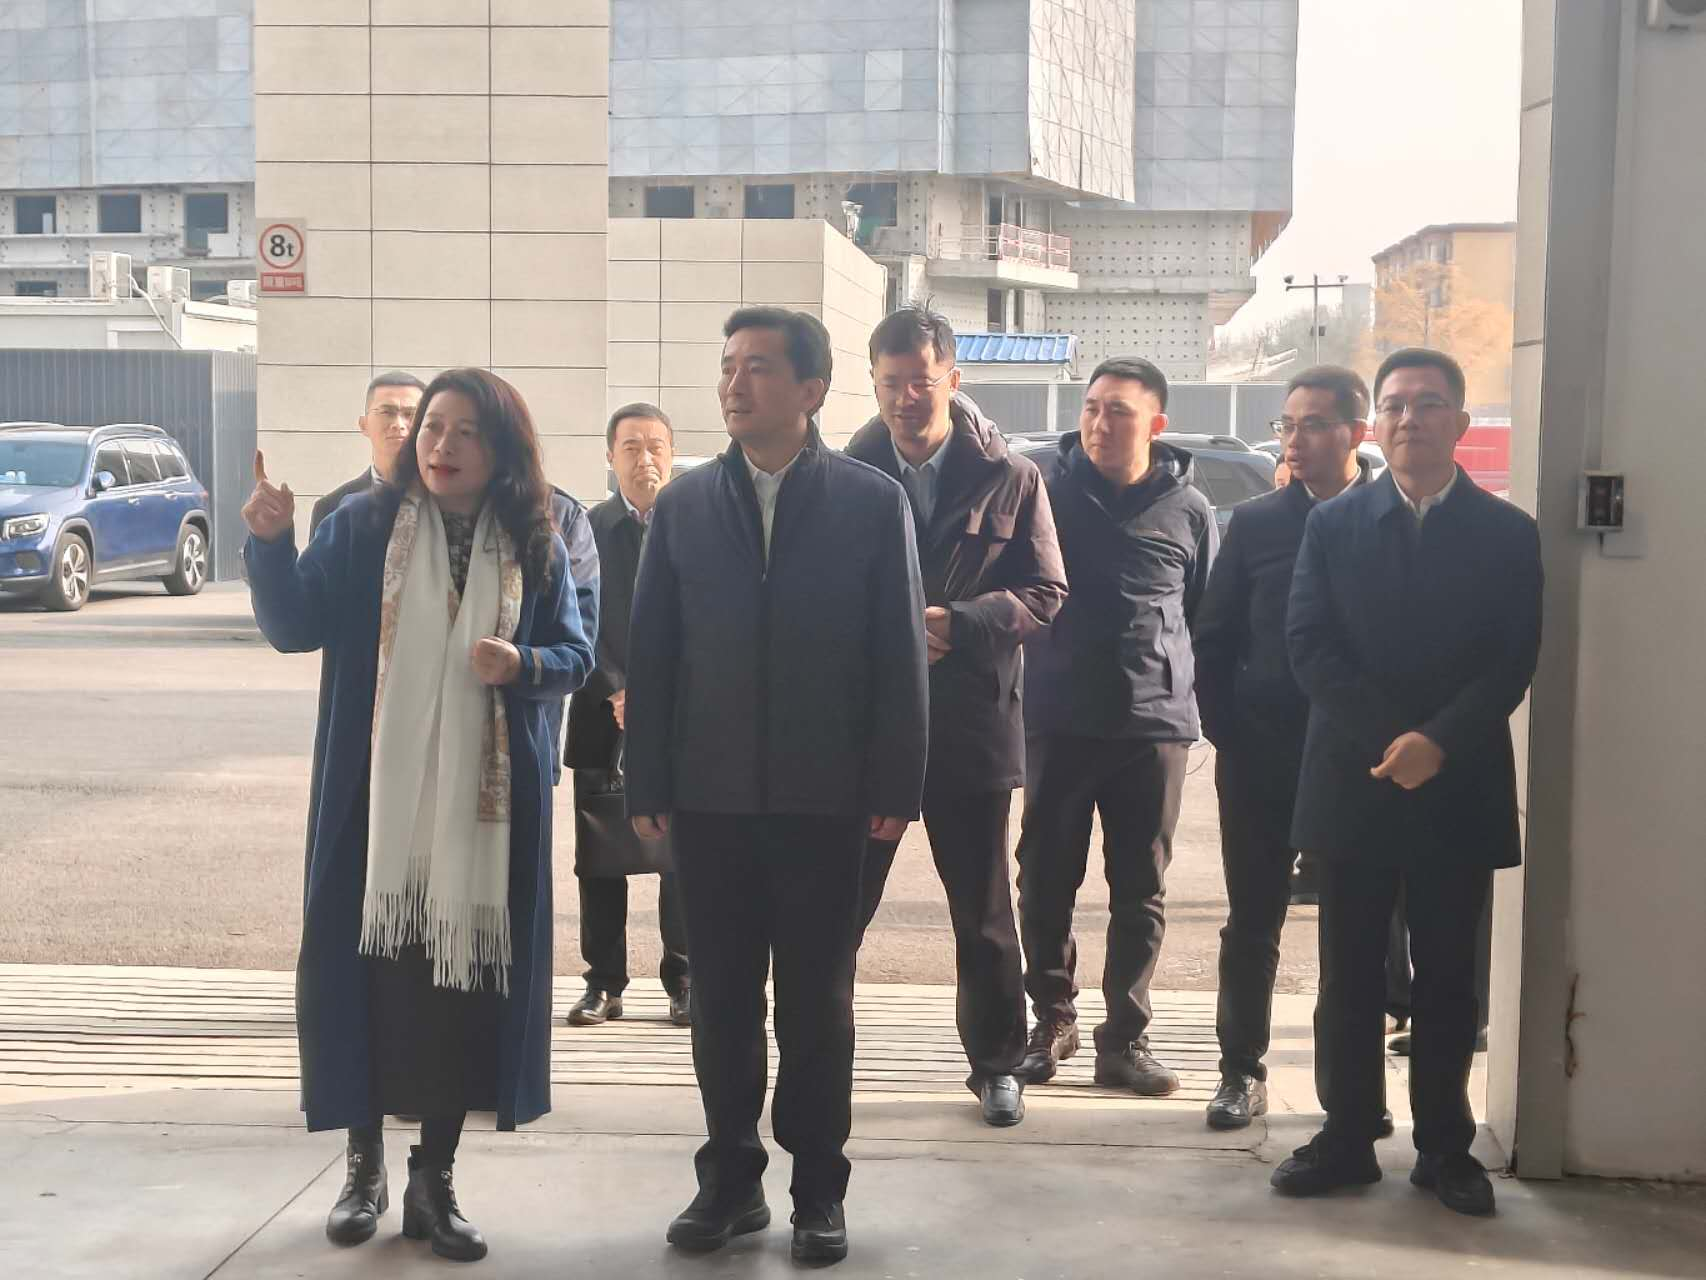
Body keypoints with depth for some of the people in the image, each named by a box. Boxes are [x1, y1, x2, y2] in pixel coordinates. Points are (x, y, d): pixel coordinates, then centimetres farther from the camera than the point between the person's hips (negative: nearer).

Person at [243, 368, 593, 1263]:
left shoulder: (536, 547, 3)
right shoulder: (361, 527, 0)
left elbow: (575, 656, 7)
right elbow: (293, 628, -5)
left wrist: (523, 664, -14)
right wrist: (270, 542, -20)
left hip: (486, 800, 1)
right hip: (374, 797, -1)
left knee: (464, 982, 4)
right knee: (369, 970, 4)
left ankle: (434, 1182, 19)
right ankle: (365, 1165, 23)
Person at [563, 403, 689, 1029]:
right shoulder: (585, 528, 8)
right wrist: (616, 691, -7)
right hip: (604, 715, 1)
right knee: (599, 858, 5)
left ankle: (683, 979, 13)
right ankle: (604, 982, 15)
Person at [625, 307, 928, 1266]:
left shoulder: (873, 502, -1)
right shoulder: (683, 503, 6)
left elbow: (900, 652, -2)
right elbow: (651, 651, 5)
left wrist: (897, 786, -6)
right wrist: (648, 784, 1)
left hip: (825, 797, -2)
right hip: (710, 795, 2)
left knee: (817, 997, 7)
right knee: (721, 996, 9)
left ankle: (820, 1189, 19)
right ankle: (732, 1178, 22)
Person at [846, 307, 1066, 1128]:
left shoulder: (1009, 478, -1)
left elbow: (1045, 593, -2)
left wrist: (959, 622, -16)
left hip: (971, 721, 0)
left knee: (984, 912, 10)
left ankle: (996, 1065, 24)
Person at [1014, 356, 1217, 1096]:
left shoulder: (1188, 510, 3)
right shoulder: (1047, 489, 1)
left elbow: (1208, 617, 12)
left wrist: (1209, 705, 9)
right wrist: (1017, 691, -2)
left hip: (1154, 724, 1)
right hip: (1058, 720, 0)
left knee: (1141, 891, 6)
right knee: (1045, 880, 6)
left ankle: (1124, 1039, 16)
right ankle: (1052, 1020, 23)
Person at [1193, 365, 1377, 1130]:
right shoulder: (1255, 523, 5)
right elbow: (1212, 642, 7)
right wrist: (1228, 735, 0)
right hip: (1260, 760, 2)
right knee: (1253, 923, 8)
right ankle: (1242, 1071, 18)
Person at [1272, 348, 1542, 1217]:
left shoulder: (1508, 534, 4)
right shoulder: (1332, 525, 5)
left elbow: (1513, 662, -3)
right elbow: (1308, 646, -4)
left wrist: (1439, 743, -18)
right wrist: (1389, 739, -14)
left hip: (1460, 790, 0)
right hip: (1352, 785, 0)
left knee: (1447, 976, 8)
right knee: (1349, 974, 6)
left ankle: (1444, 1146, 19)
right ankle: (1347, 1137, 17)